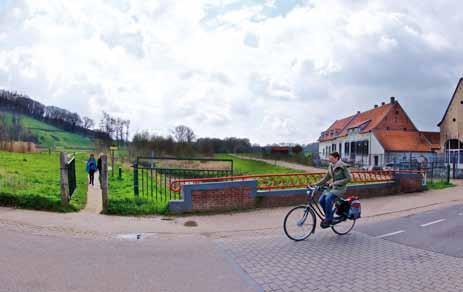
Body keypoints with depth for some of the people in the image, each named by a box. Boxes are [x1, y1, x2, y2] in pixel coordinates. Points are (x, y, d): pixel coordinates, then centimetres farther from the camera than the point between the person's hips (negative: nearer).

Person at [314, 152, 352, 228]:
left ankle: (328, 219, -15)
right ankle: (329, 216, 7)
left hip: (340, 188, -7)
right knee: (321, 200, -12)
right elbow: (326, 178, 13)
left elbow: (349, 178, -16)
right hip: (332, 187, 7)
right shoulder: (331, 167, 8)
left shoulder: (343, 167, -12)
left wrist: (335, 183, -20)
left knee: (328, 199, -29)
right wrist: (316, 184, 2)